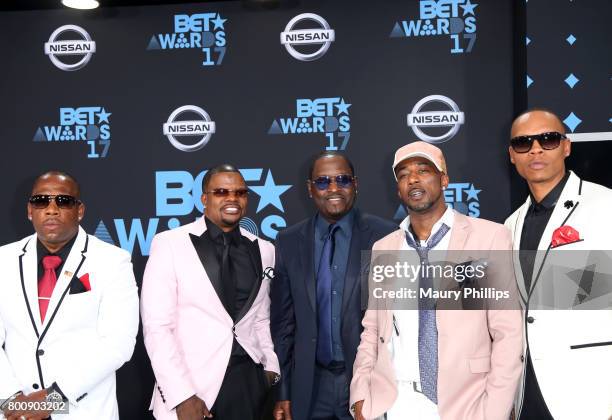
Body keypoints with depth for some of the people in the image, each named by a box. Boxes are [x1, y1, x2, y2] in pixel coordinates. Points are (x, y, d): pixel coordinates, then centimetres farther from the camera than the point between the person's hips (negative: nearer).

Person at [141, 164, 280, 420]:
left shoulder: (263, 250, 6)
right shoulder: (169, 244, -7)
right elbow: (157, 327, -10)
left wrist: (272, 367, 3)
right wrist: (182, 396, -15)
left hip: (249, 381, 4)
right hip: (194, 383, -4)